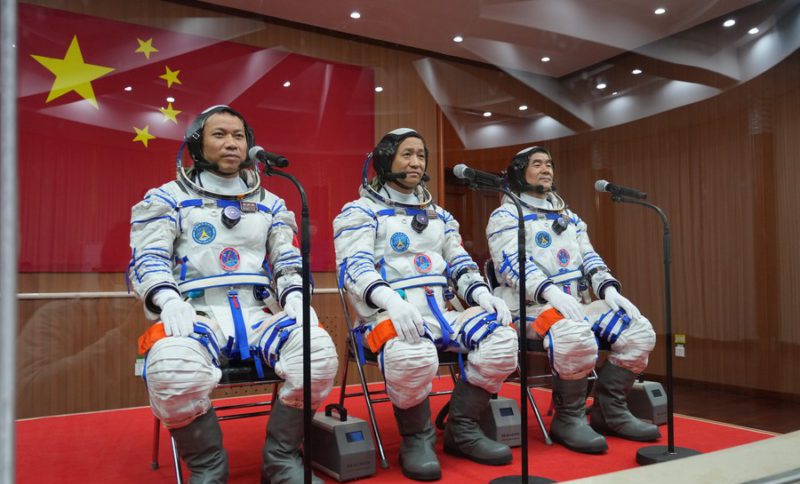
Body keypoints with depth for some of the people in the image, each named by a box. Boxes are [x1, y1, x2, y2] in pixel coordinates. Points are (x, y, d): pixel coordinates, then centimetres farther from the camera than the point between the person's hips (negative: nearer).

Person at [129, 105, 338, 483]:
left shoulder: (269, 204, 20)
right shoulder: (169, 198, 11)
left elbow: (288, 264, 17)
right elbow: (147, 260, 1)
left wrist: (296, 298, -6)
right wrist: (169, 300, -20)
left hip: (259, 315, 3)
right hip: (197, 315, -2)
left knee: (319, 351, -29)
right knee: (173, 368, -39)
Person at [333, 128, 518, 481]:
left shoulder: (438, 215, 23)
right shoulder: (360, 212, 3)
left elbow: (459, 263, 19)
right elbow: (354, 267, -13)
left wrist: (483, 295, -3)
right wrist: (391, 299, -33)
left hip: (440, 314, 6)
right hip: (390, 316, -6)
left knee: (501, 337, -20)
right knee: (414, 356, -39)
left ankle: (462, 429, -1)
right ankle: (416, 439, -10)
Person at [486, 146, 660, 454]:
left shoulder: (570, 217, 23)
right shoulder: (506, 216, 0)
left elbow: (589, 258, 15)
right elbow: (513, 263, -15)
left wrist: (610, 290, -5)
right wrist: (551, 292, -31)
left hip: (576, 304, 7)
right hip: (529, 306, -7)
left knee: (639, 331, -12)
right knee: (576, 337, -37)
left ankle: (609, 412, 1)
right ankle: (567, 420, -15)